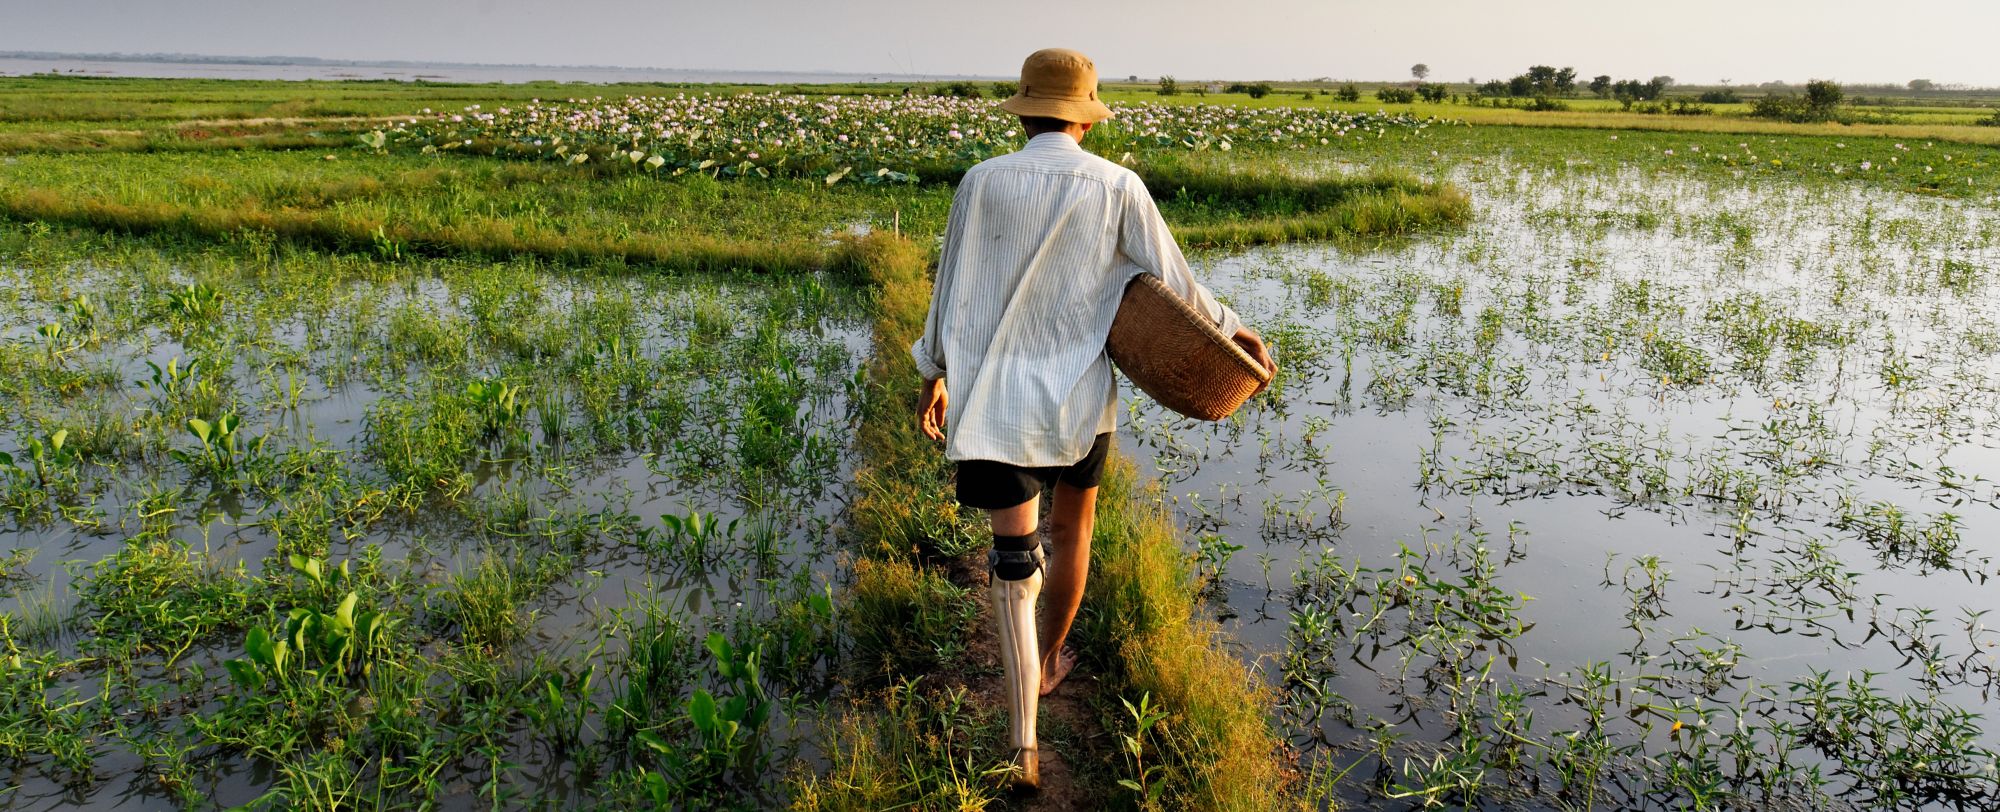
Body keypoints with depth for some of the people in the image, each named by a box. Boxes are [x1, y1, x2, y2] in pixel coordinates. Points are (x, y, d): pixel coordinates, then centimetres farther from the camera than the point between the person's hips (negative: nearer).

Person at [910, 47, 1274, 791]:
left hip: (998, 396, 0)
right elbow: (1172, 281, 1)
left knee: (1015, 558, 2)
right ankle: (1048, 661, 45)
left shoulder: (983, 182, -4)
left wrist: (934, 373, 17)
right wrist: (1232, 330, 18)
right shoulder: (1118, 187, -6)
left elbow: (952, 290, 3)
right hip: (1080, 396, 1)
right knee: (1072, 529, 24)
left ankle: (1023, 741, -4)